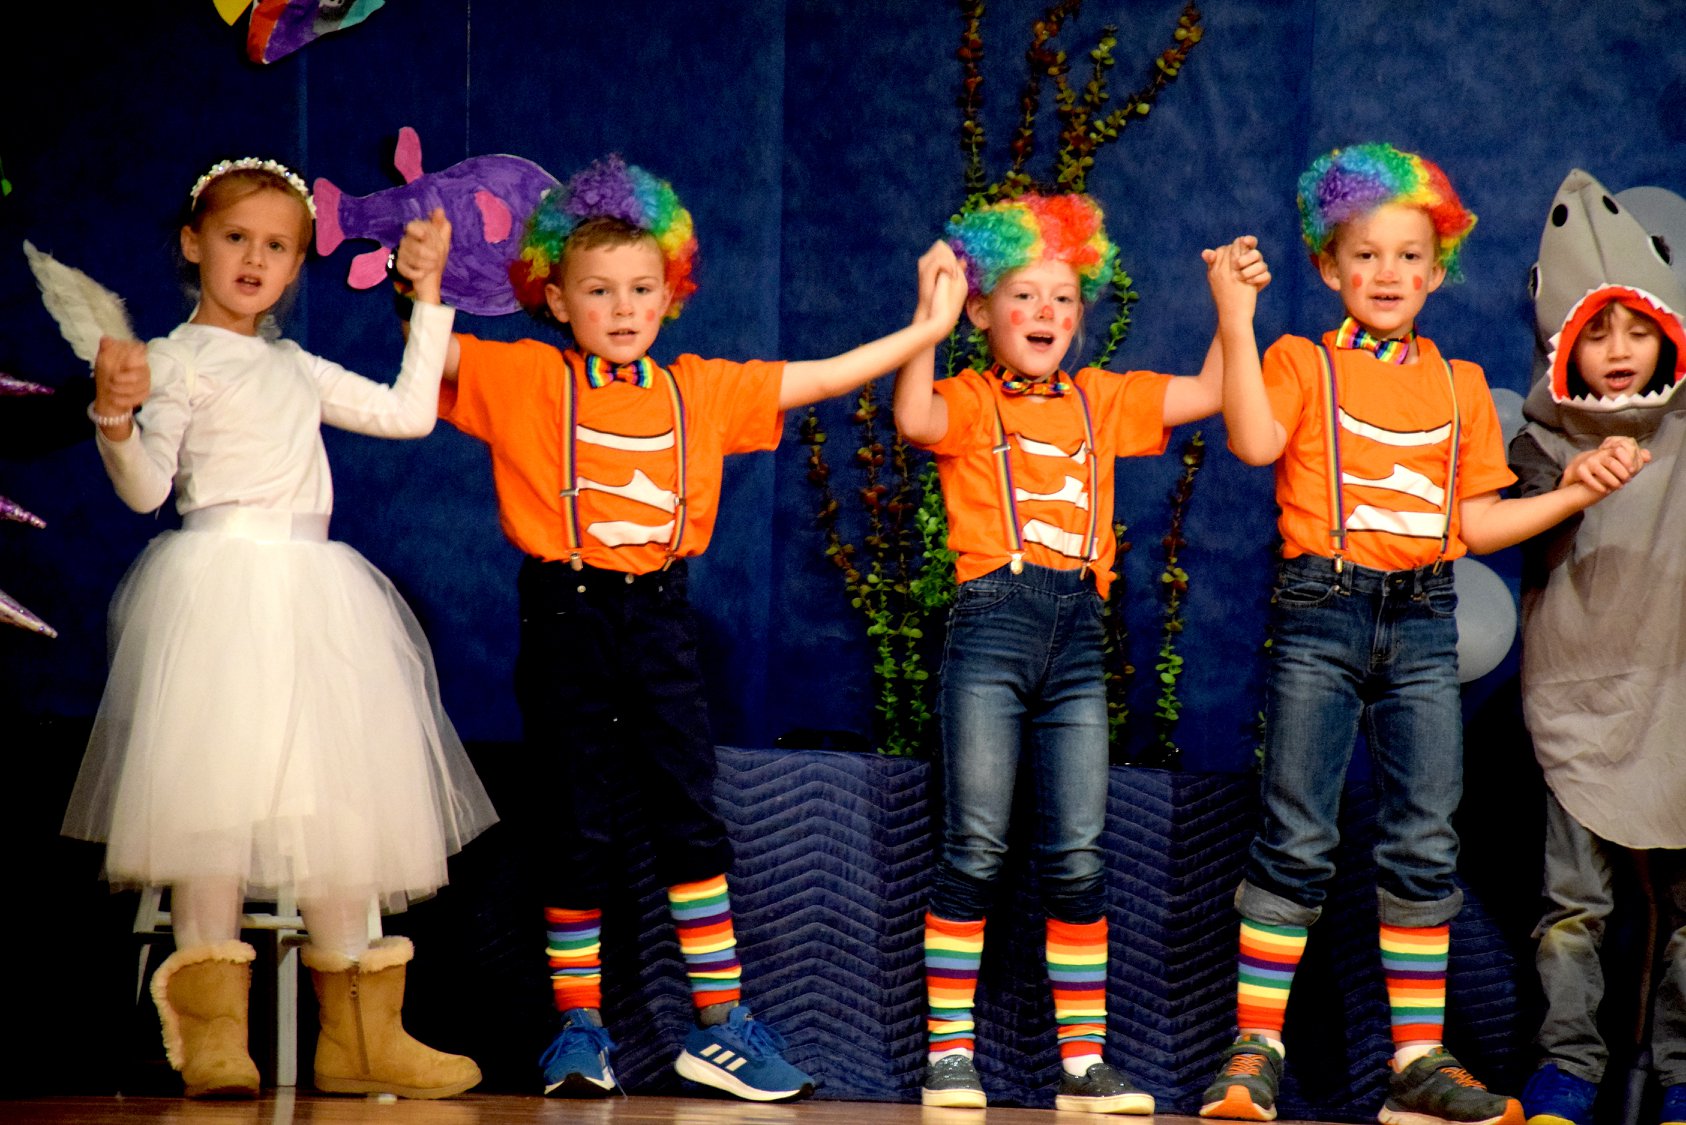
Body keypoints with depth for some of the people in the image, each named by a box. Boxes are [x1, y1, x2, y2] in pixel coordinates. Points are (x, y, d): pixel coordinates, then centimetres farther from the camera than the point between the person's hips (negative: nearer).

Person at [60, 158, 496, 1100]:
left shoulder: (299, 369, 21)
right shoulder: (178, 360, 3)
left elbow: (408, 413, 22)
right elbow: (147, 488, -6)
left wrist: (429, 298, 25)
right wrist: (117, 419, -26)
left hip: (312, 596, 6)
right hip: (220, 587, -6)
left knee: (340, 792, 5)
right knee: (219, 788, -11)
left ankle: (358, 1032, 11)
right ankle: (213, 1031, -7)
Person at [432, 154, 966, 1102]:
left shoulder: (701, 391, 9)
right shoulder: (526, 381, 1)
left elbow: (817, 379, 13)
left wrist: (925, 329, 12)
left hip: (660, 616, 2)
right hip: (567, 616, -2)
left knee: (692, 818, -2)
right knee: (577, 832, 3)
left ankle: (722, 1023, 5)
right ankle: (579, 1025, 13)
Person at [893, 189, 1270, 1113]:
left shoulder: (1099, 400, 17)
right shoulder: (969, 400, 3)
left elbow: (1210, 394, 15)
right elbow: (915, 419, -19)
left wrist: (1236, 304, 7)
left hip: (1077, 629, 4)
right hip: (992, 624, -4)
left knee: (1078, 854, 3)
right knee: (974, 846, -4)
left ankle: (1084, 1058, 8)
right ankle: (948, 1053, 2)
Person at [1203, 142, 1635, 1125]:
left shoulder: (1460, 386, 17)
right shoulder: (1304, 362, 7)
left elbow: (1474, 523, 15)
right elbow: (1256, 443, -14)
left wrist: (1571, 497, 4)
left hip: (1424, 621, 3)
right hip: (1323, 614, -3)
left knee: (1426, 842, 2)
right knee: (1298, 840, -5)